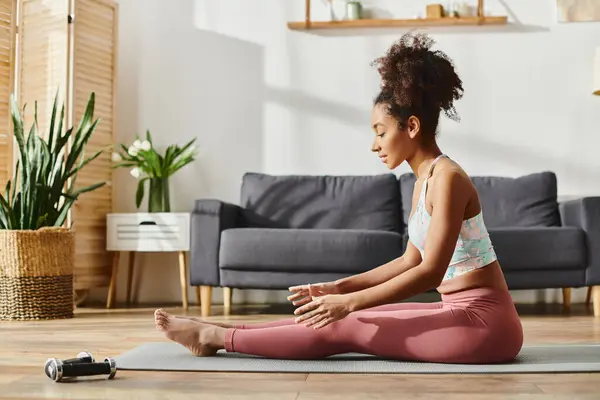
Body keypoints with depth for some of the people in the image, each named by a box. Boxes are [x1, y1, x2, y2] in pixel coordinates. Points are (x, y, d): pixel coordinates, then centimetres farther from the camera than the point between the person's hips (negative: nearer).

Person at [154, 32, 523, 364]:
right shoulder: (426, 178, 11)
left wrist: (349, 302, -21)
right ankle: (220, 332, 11)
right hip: (467, 315, 8)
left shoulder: (447, 177, -18)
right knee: (346, 319, 4)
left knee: (345, 328, -9)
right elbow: (411, 261, 15)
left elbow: (430, 272, -23)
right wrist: (341, 287, 10)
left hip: (484, 323, -8)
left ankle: (216, 338, 0)